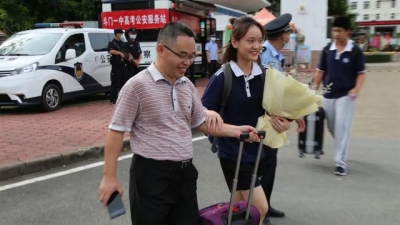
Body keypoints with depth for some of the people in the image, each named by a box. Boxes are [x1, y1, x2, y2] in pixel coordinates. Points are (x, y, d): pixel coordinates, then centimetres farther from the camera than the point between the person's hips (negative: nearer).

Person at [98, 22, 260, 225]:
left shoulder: (187, 86, 7)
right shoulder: (137, 85, -14)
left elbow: (201, 123, 14)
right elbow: (117, 131, -11)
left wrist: (237, 131, 2)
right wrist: (109, 176, -12)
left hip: (185, 173, 7)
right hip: (151, 175, -6)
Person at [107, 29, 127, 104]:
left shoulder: (122, 43, 18)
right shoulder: (112, 43, -3)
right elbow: (111, 51, -21)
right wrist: (120, 53, -33)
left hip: (123, 65, 7)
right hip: (116, 65, -7)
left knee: (122, 82, 10)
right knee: (115, 82, -9)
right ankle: (113, 99, -6)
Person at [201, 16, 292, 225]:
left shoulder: (264, 75, 0)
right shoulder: (222, 77, -15)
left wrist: (284, 122, -12)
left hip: (257, 150, 5)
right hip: (232, 152, -5)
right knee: (260, 208, -5)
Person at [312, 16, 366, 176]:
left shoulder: (355, 51, -6)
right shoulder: (327, 50, 3)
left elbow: (361, 73, -2)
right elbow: (321, 71, 10)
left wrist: (356, 89, -18)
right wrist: (315, 87, -1)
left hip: (345, 95, -4)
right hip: (328, 95, 4)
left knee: (342, 127, -8)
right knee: (332, 127, 14)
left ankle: (340, 163, -3)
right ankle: (342, 149, 42)